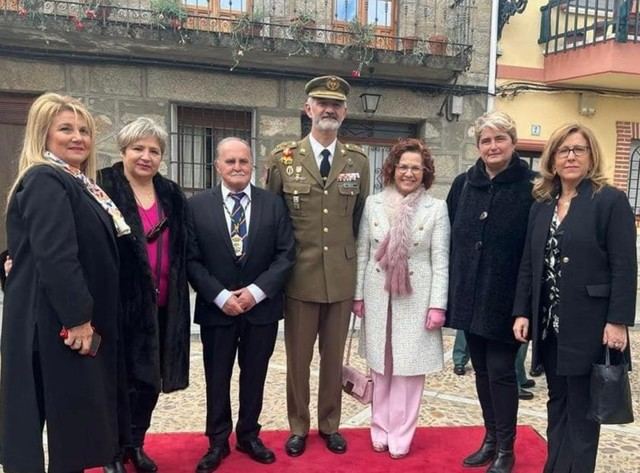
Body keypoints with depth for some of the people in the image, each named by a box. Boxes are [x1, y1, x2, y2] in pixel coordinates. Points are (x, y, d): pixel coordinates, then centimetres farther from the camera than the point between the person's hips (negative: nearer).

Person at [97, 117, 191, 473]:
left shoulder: (172, 195, 9)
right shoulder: (102, 187, -6)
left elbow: (182, 250, 13)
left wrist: (178, 295, 9)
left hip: (162, 305, 5)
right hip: (120, 303, -5)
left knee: (150, 379, 15)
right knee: (121, 379, 6)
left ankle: (135, 444, 35)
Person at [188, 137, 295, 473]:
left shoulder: (274, 204, 0)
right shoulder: (197, 205, -2)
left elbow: (286, 254, -3)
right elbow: (192, 259, -5)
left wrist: (256, 290, -14)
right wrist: (220, 296, -15)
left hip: (262, 307, 1)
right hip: (216, 308, -1)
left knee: (254, 377, 14)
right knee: (217, 379, 12)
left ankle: (249, 436, 33)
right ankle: (217, 442, 30)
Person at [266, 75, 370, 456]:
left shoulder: (359, 161, 5)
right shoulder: (284, 158, -1)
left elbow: (361, 218, 12)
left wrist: (350, 256, 11)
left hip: (342, 276, 2)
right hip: (300, 276, -1)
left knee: (334, 356, 14)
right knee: (298, 357, 10)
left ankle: (330, 424, 32)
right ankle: (299, 427, 29)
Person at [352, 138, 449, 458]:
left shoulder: (436, 208, -2)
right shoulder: (373, 203, 2)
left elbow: (440, 261, -4)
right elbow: (362, 252, 5)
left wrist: (438, 304, -8)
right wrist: (358, 295, 3)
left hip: (416, 299, -2)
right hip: (379, 296, 2)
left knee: (410, 367, 4)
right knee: (381, 366, 12)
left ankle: (400, 436, 19)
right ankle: (380, 430, 27)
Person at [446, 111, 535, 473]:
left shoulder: (531, 187, -7)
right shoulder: (463, 184, 6)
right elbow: (451, 239, 7)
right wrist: (449, 290, 4)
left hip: (506, 298, -4)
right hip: (470, 295, 5)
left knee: (501, 371, 3)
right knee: (482, 370, 15)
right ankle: (491, 439, 32)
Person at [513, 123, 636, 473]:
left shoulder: (611, 200, -5)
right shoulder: (541, 206, 11)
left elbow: (624, 267, -10)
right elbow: (528, 264, 11)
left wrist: (618, 321, -16)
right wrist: (522, 312, 5)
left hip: (588, 324, -5)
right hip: (548, 323, 6)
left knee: (581, 407, 6)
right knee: (558, 403, 16)